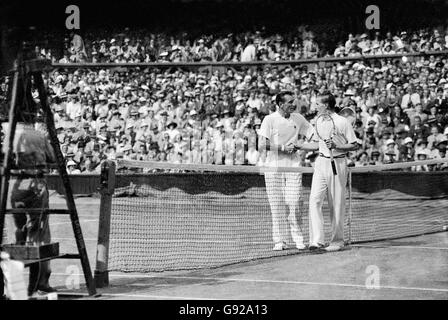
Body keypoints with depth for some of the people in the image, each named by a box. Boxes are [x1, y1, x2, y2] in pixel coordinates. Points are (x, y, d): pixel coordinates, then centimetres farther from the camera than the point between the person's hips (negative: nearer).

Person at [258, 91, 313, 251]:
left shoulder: (298, 118, 8)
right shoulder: (270, 119, -3)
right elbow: (261, 145, -7)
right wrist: (283, 148, -13)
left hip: (293, 166, 2)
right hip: (273, 167, -2)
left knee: (294, 205, -5)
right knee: (276, 206, 0)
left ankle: (299, 239, 3)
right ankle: (279, 241, 7)